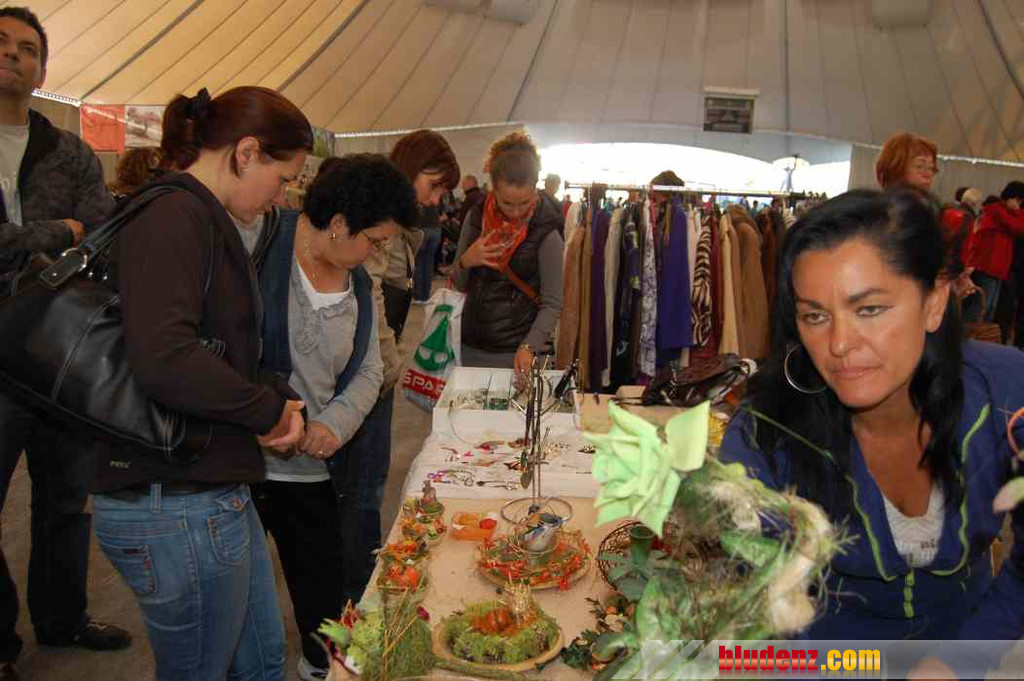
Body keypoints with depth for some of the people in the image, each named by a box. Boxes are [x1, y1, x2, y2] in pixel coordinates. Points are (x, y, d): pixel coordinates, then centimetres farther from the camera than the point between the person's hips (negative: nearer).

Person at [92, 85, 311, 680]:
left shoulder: (204, 220, 13)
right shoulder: (174, 218, -19)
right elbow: (163, 359, -33)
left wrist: (278, 399, 2)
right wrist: (269, 409, -17)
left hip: (218, 492, 10)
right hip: (176, 506, -10)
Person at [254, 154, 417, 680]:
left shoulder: (357, 285, 7)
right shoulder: (259, 248, -15)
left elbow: (369, 370, 10)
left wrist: (334, 424, -8)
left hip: (314, 468, 6)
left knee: (323, 589, 21)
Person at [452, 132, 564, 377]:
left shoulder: (545, 231, -12)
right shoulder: (476, 218, 0)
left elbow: (552, 304, -11)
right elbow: (458, 284, 9)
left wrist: (529, 347, -25)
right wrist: (465, 262, -12)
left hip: (514, 351, -4)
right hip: (470, 346, 4)